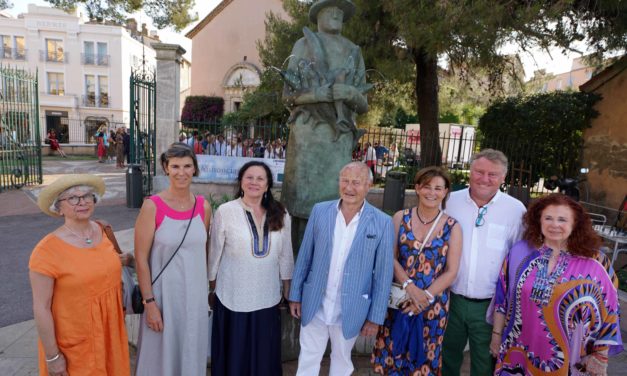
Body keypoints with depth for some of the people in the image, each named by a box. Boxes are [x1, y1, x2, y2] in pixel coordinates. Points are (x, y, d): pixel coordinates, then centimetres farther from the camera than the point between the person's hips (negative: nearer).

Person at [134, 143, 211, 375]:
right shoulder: (152, 206, -12)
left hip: (195, 295, 4)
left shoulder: (204, 207, -1)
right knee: (162, 355, 14)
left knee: (192, 355, 18)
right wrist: (149, 303, -12)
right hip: (163, 295, -3)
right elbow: (141, 259, -10)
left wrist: (206, 292, 12)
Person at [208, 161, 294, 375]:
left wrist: (288, 292, 9)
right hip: (233, 298, -2)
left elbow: (285, 256, 5)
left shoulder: (280, 214, -2)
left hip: (268, 299, 2)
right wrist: (212, 289, 5)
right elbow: (215, 254, -2)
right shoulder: (225, 212, -10)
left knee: (265, 356, 16)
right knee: (234, 355, 15)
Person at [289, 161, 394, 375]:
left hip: (350, 310, -1)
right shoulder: (320, 211, -5)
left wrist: (376, 316, -3)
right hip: (314, 305, 1)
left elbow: (383, 274, -6)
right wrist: (295, 295, 5)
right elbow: (304, 257, 1)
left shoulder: (382, 223, -10)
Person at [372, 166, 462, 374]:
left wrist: (425, 296, -14)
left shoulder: (452, 227, -2)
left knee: (423, 358, 15)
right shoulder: (400, 218, -1)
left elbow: (451, 271, -4)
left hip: (433, 304, 0)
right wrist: (409, 287, -18)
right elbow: (390, 258, -5)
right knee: (392, 353, 12)